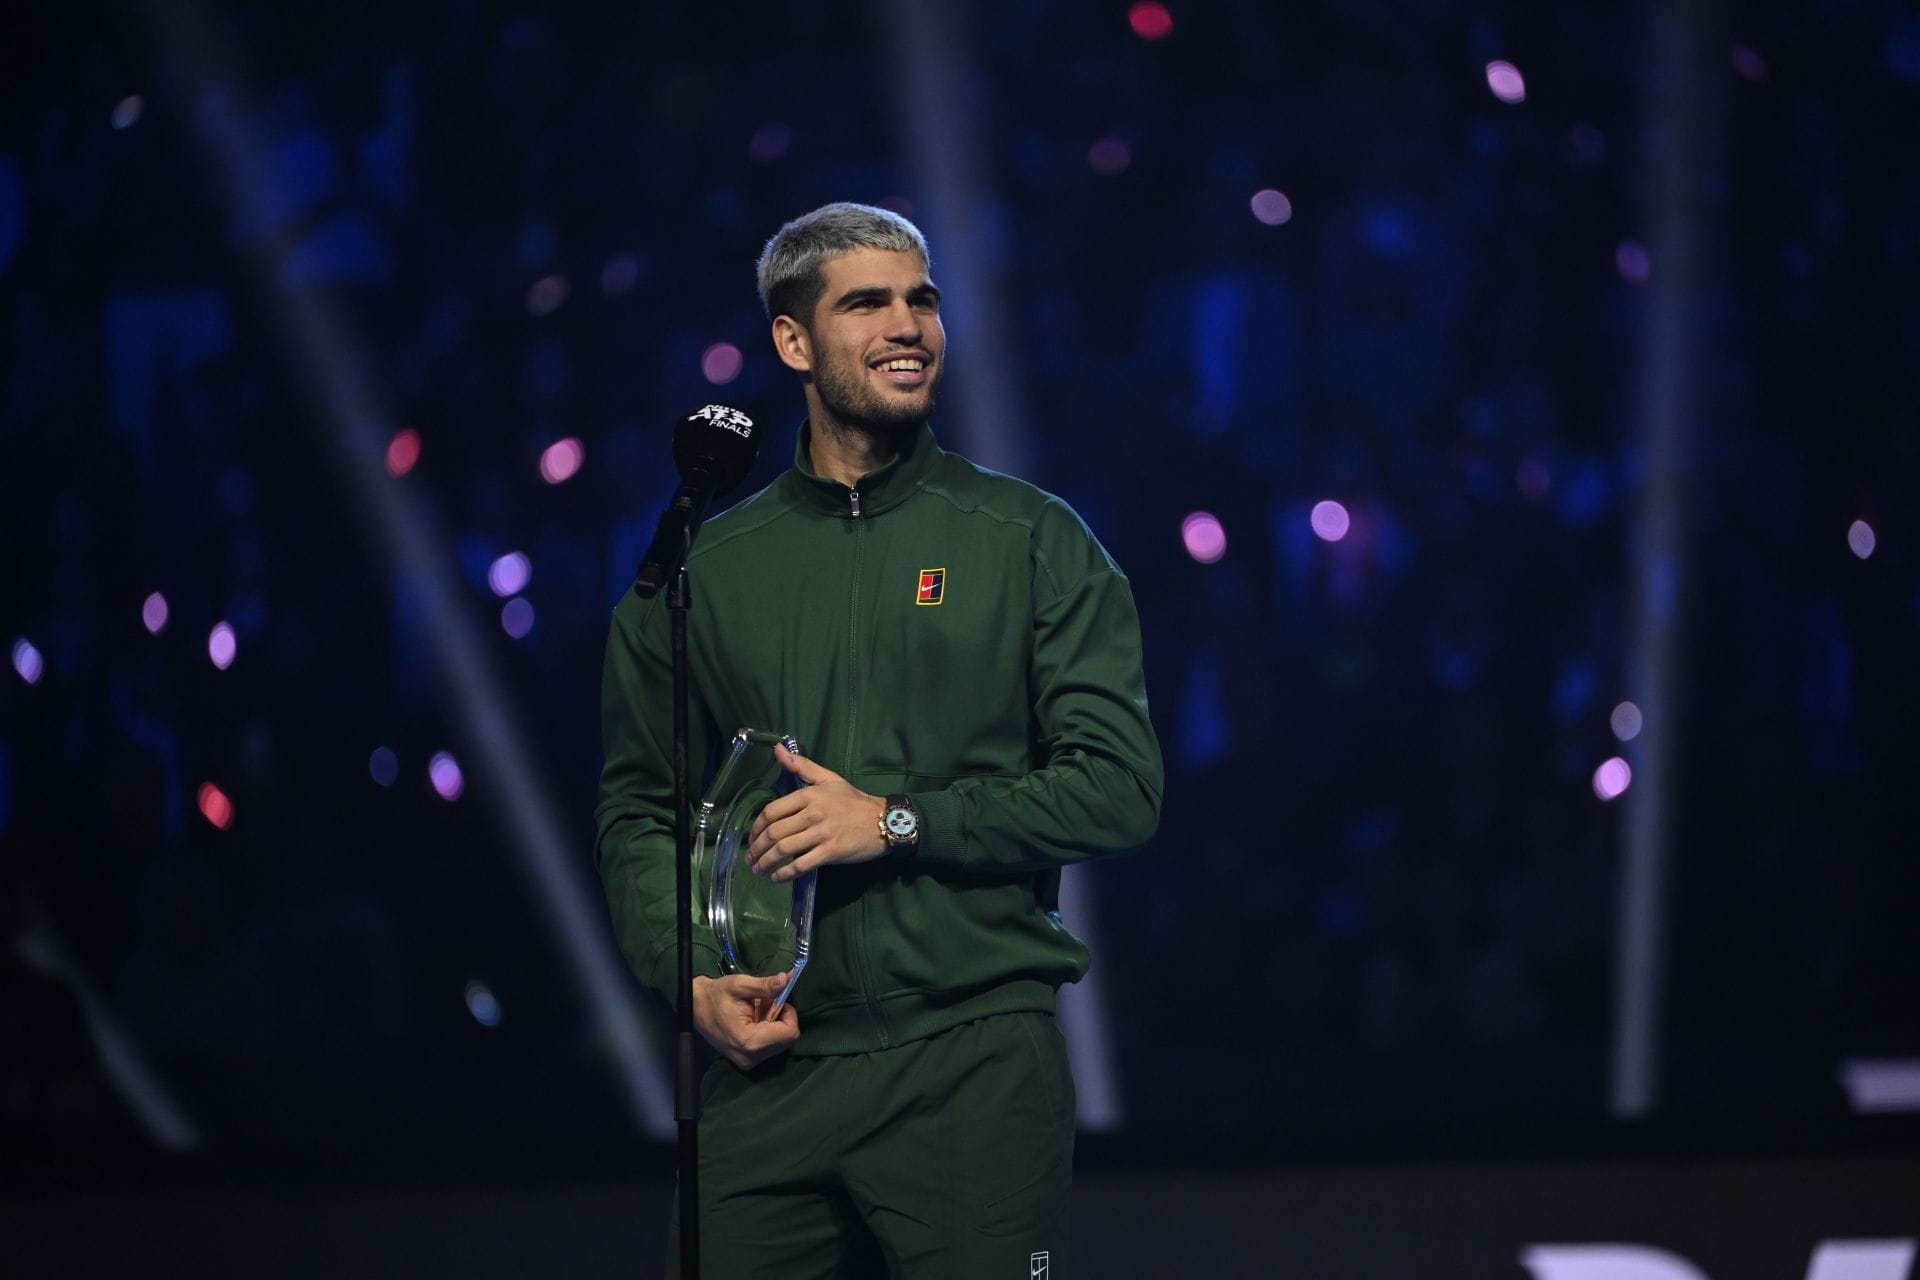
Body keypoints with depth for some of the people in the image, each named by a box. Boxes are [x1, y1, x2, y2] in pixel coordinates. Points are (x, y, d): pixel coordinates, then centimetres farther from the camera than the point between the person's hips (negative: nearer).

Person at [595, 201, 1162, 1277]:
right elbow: (638, 812, 16)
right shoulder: (704, 571, 12)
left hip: (974, 1059, -2)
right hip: (767, 1069, 2)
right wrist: (693, 975, -2)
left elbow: (1121, 788, -1)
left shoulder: (1034, 543, 6)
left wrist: (898, 822, -10)